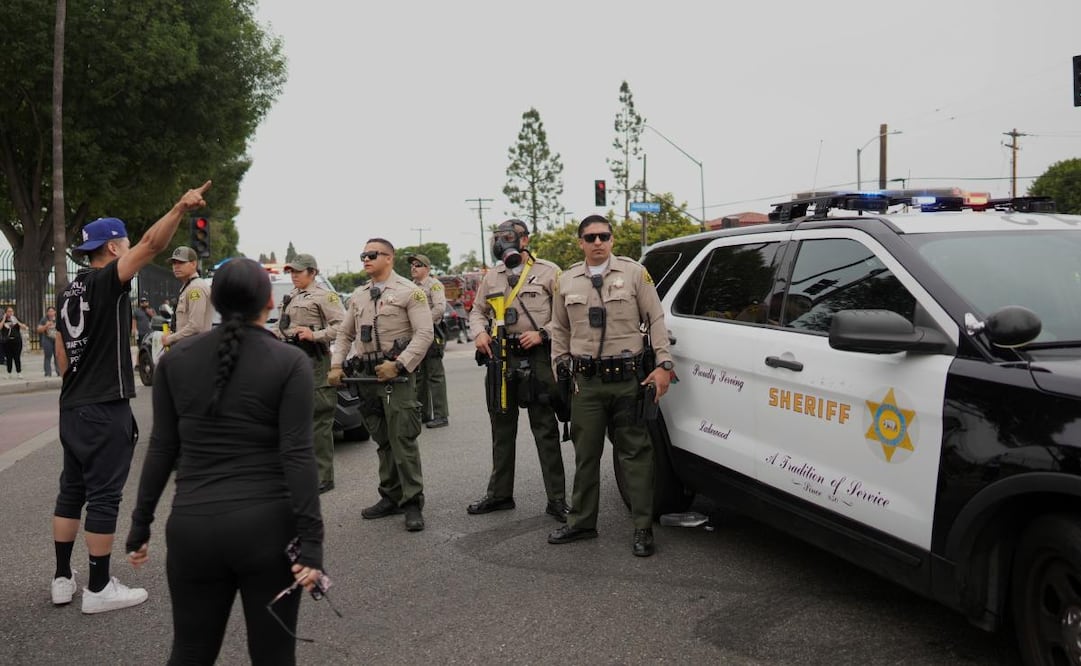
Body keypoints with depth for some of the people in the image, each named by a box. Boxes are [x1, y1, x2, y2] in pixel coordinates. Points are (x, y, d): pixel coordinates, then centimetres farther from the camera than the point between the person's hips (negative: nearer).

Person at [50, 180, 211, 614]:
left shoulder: (67, 293, 13)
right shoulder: (106, 282, -12)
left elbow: (62, 352, 17)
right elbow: (151, 245, -28)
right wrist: (180, 208, -36)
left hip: (72, 408, 9)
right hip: (105, 410, -9)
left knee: (71, 491, 15)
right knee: (103, 496, -2)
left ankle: (62, 579, 22)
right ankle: (99, 589, 5)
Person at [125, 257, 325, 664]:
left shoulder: (176, 359, 4)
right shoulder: (290, 362, -6)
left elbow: (162, 448, 5)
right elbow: (297, 455, -12)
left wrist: (140, 524, 14)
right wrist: (311, 540, -11)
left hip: (193, 526, 3)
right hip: (267, 526, -2)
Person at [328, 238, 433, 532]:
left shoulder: (409, 292, -5)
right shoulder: (358, 296, 15)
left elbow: (425, 334, -12)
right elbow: (344, 334, 20)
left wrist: (398, 365, -20)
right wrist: (336, 365, 5)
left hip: (397, 375, -6)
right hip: (368, 375, 6)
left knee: (403, 439, -8)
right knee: (382, 440, 12)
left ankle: (413, 503, 0)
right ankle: (391, 497, 21)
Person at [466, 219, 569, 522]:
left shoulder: (548, 271, -1)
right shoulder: (492, 276, 14)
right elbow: (478, 311, 21)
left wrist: (542, 333, -14)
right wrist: (479, 333, 1)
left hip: (536, 358, -5)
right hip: (500, 358, 5)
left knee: (545, 430, -2)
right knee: (502, 430, 13)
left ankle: (556, 499, 5)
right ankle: (499, 494, 24)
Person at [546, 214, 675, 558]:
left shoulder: (634, 272, 2)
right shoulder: (567, 281, 11)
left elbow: (656, 319, 1)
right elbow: (560, 331, 18)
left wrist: (663, 364, -6)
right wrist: (560, 369, 11)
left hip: (628, 377, -3)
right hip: (586, 380, 3)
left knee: (635, 453, 2)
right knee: (585, 454, 11)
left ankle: (643, 529, 10)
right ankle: (581, 522, 24)